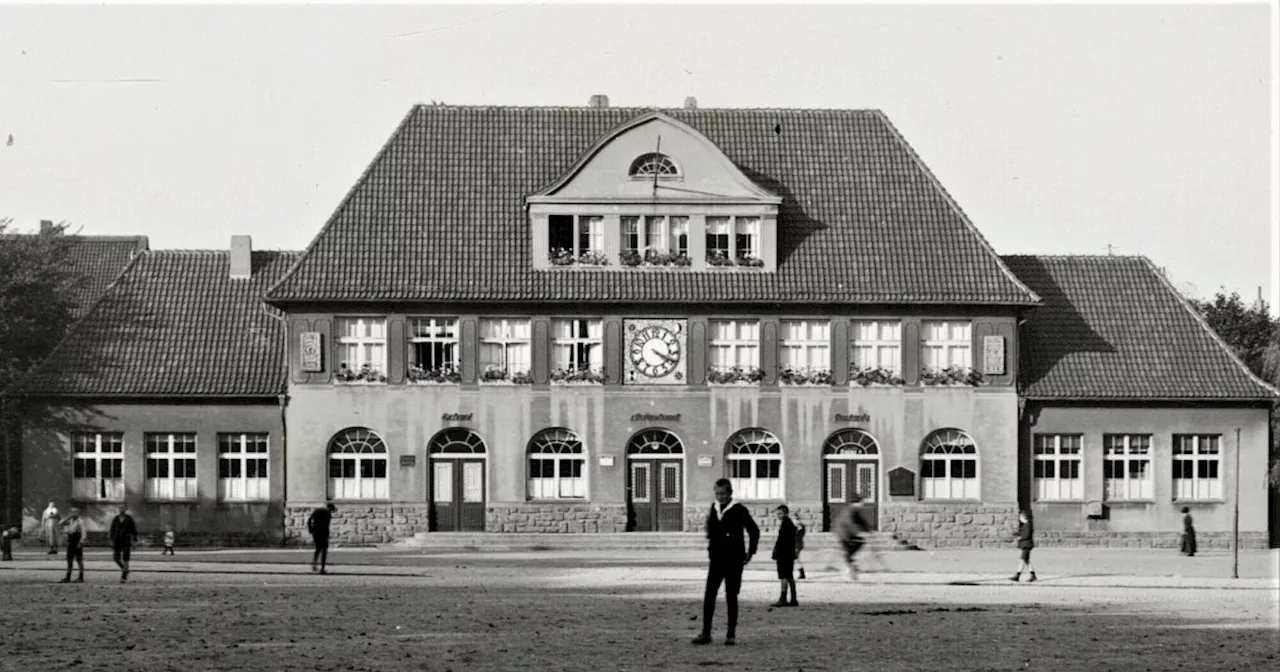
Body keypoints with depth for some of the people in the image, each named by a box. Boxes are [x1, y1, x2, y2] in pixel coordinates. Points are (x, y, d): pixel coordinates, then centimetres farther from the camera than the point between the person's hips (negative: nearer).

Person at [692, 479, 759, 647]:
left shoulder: (739, 511, -8)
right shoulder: (714, 509, 8)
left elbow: (754, 531, -3)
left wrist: (750, 552, -2)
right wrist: (711, 548, 13)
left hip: (734, 561, -5)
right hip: (716, 560, 5)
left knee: (731, 596, 0)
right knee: (709, 595, -2)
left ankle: (731, 634, 6)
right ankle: (706, 633, 0)